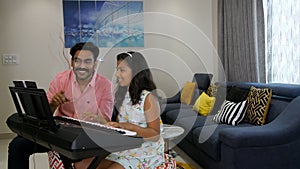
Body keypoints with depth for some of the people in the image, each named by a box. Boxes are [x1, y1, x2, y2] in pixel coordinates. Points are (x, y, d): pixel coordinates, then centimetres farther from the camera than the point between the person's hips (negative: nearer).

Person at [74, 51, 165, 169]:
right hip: (123, 147, 7)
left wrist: (129, 126, -28)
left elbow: (155, 135, -17)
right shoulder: (123, 94, 9)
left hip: (145, 152, -7)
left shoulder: (148, 97, -15)